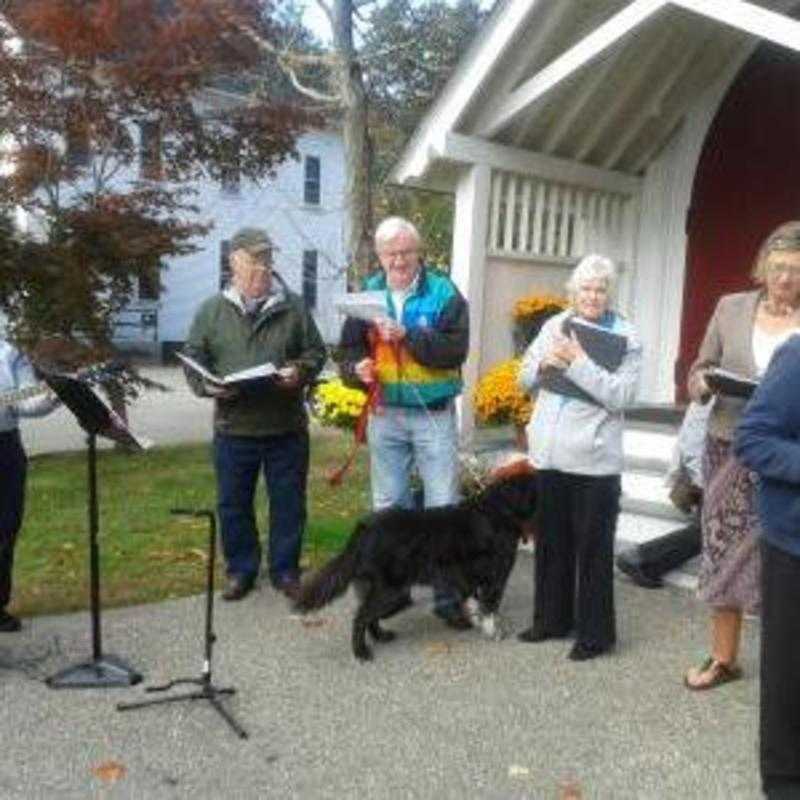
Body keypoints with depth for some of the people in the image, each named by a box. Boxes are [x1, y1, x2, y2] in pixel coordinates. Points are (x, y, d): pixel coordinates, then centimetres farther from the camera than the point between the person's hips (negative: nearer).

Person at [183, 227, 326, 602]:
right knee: (233, 505, 11)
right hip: (233, 428, 0)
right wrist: (207, 386, -13)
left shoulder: (293, 308, 3)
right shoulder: (212, 310, 3)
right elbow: (193, 359, 6)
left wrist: (300, 372, -12)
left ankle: (285, 570, 26)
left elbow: (315, 351, 8)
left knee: (288, 504, 9)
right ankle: (240, 570, 29)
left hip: (286, 427, 0)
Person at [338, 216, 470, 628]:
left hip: (434, 414, -3)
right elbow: (348, 350, 7)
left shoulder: (444, 293, -5)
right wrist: (358, 368, -14)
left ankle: (447, 594, 12)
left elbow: (455, 349, -16)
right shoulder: (368, 295, 6)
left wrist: (407, 336, -25)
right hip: (385, 415, 3)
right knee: (389, 506, 12)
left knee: (443, 506, 0)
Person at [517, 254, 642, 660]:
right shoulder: (554, 326, 8)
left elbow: (621, 396, -16)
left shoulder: (624, 337, -5)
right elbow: (525, 379, 11)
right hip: (550, 453, 5)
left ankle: (595, 632, 18)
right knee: (551, 541, 16)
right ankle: (552, 619, 31)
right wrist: (544, 363, -9)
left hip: (594, 459, -5)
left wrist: (577, 361, -20)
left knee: (592, 548, 4)